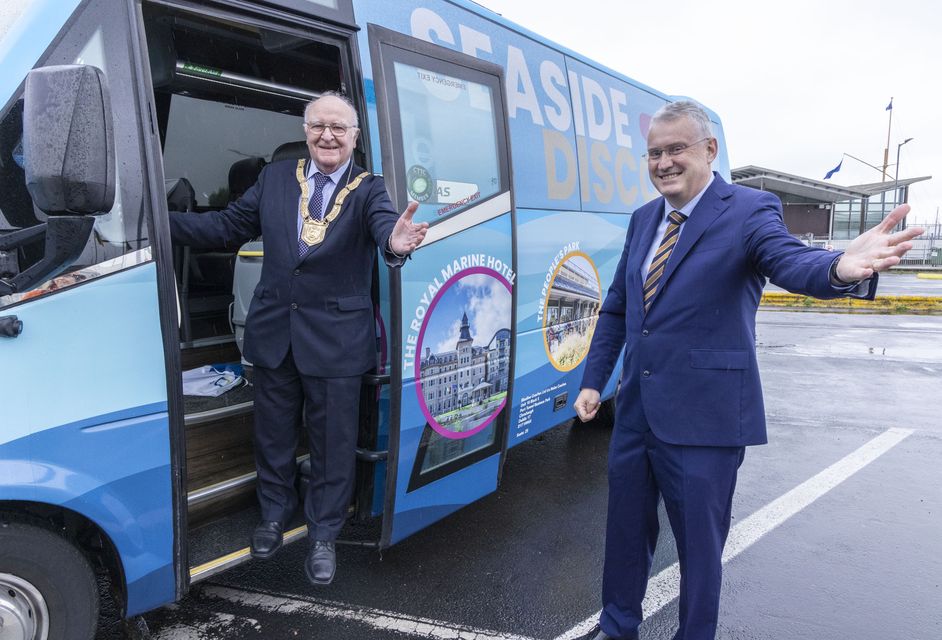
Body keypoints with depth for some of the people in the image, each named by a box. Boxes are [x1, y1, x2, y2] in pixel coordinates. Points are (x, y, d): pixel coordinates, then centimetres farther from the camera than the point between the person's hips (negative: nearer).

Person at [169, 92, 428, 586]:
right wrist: (163, 220, -6)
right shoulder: (275, 178, 5)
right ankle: (274, 513, 43)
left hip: (336, 336, -3)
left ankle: (323, 536, 29)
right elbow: (227, 226, 6)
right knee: (273, 432, 19)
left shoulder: (368, 189, -5)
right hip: (273, 330, 4)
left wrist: (395, 242, -50)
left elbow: (383, 222, -26)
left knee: (332, 441, 8)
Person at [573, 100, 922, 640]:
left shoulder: (750, 210, -8)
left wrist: (841, 269, -50)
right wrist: (593, 381, 10)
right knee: (626, 526, 20)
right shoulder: (644, 219, 9)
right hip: (635, 408, 6)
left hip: (702, 413, -6)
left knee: (699, 540, 10)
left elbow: (792, 263, -27)